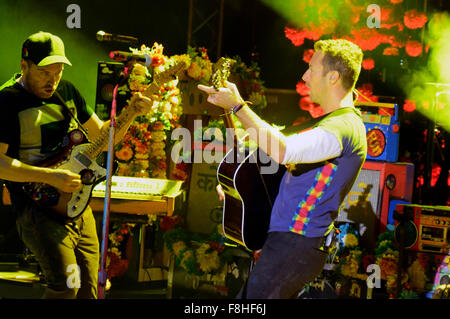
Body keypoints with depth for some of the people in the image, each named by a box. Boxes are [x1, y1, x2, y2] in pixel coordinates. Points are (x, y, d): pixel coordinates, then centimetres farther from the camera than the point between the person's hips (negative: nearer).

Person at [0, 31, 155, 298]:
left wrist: (131, 113, 1)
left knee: (88, 289, 9)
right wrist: (50, 177, -23)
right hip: (38, 208, -7)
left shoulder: (67, 91, 12)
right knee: (66, 285, -21)